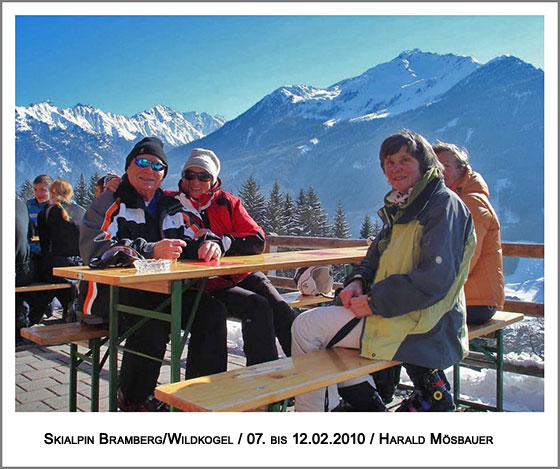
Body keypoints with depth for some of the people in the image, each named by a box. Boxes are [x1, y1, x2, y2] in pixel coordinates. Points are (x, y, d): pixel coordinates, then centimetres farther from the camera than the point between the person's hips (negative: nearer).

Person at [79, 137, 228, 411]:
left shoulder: (171, 208, 16)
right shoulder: (109, 204, -1)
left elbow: (189, 244, 12)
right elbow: (96, 250, -19)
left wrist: (206, 245, -16)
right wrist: (151, 251, -34)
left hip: (162, 291, 5)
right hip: (111, 292, -5)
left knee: (211, 309, -14)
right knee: (154, 316, -33)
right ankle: (132, 398, -10)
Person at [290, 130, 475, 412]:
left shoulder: (444, 204, -13)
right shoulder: (401, 208, 16)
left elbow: (435, 280, -22)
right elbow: (376, 258, 18)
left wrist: (375, 301, -19)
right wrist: (357, 281, -4)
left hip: (423, 330, -10)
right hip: (397, 314, 10)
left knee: (305, 327, -10)